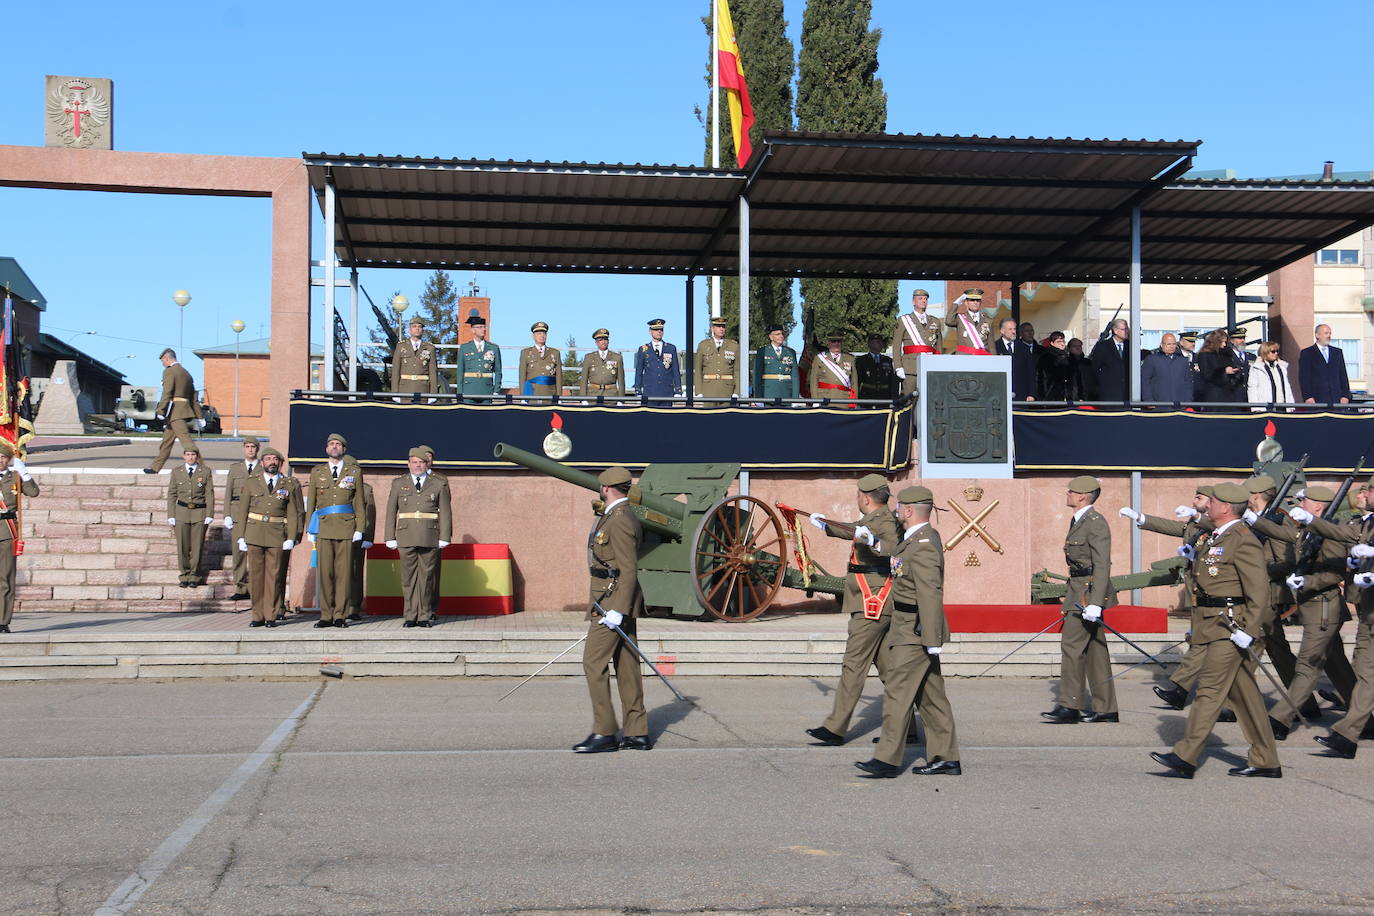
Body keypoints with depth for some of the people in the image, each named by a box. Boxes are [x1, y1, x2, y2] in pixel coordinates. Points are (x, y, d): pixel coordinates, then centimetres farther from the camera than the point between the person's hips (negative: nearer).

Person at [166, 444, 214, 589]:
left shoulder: (205, 471, 3)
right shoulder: (176, 471, 7)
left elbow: (210, 495, 2)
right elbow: (171, 495, 7)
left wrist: (209, 516, -5)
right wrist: (171, 516, 1)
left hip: (199, 513, -1)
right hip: (181, 512, 1)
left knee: (197, 547, 1)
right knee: (182, 547, 1)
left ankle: (194, 577, 13)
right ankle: (184, 576, 13)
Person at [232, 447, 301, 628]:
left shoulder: (291, 484, 7)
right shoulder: (251, 483, 10)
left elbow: (294, 513, 5)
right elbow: (242, 511, 10)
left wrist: (291, 538, -4)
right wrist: (241, 537, 3)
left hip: (278, 536, -1)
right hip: (254, 534, 1)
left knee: (274, 576, -1)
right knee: (255, 575, 1)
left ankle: (271, 616, 6)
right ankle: (258, 616, 8)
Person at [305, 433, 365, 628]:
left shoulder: (354, 472, 11)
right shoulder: (317, 472, 15)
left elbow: (359, 502, 8)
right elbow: (310, 501, 15)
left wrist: (359, 529, 0)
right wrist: (309, 529, 7)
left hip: (346, 527, -1)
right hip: (323, 527, 1)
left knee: (344, 572, -3)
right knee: (325, 572, -2)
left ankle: (340, 615, 2)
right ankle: (326, 616, 2)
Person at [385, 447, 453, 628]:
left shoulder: (439, 484, 8)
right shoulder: (398, 484, 12)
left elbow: (445, 511, 5)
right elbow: (391, 511, 11)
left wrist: (444, 537, -2)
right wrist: (390, 538, 4)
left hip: (430, 538, -1)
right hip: (406, 537, 1)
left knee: (427, 577, 0)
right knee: (408, 578, 1)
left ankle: (425, 615, 7)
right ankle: (411, 616, 6)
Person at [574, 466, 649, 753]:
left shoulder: (619, 522, -16)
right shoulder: (625, 517, 17)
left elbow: (629, 570, -21)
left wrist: (617, 611, -25)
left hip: (613, 602, -10)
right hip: (621, 604, 10)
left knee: (594, 663, -8)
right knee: (626, 666, 9)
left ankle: (604, 733, -6)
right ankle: (637, 734, 11)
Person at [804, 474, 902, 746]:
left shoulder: (884, 521, -14)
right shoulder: (872, 520, 16)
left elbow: (895, 547, -35)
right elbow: (852, 531, 36)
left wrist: (874, 542, -52)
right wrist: (825, 525, 46)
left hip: (872, 604, -10)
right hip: (877, 605, 10)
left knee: (854, 664, -10)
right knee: (887, 665, 12)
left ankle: (835, 729, -9)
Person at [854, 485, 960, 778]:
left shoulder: (922, 547, -21)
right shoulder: (919, 537, 12)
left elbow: (931, 595, -25)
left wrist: (932, 641, -25)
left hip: (914, 633, -11)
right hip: (915, 631, 11)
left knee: (897, 691, -8)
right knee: (930, 695, 12)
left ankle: (887, 759, -6)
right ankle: (946, 758, 16)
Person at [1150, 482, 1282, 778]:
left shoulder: (1243, 542, -14)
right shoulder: (1215, 538, 16)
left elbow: (1259, 592, -17)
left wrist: (1248, 631, -21)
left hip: (1230, 626, -10)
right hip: (1211, 626, 10)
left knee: (1210, 689, -10)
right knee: (1243, 693, 12)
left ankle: (1185, 757, -11)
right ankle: (1265, 761, 17)